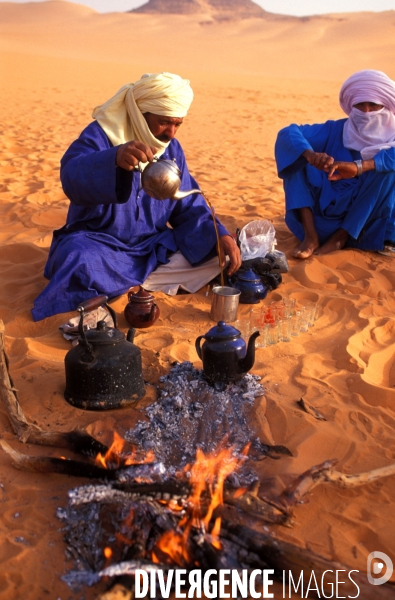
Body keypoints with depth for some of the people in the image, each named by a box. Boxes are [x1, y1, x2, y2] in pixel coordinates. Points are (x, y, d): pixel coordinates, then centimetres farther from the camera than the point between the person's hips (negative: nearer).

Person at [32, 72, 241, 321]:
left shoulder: (172, 149, 4)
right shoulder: (100, 135, -14)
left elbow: (189, 207, 4)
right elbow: (73, 177, -35)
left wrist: (220, 236, -16)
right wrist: (115, 159, -56)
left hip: (153, 248, 6)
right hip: (99, 244, -6)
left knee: (217, 253, -13)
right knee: (81, 261, -39)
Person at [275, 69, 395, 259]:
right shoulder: (335, 131, -1)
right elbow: (287, 133, -14)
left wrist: (359, 167, -44)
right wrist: (311, 155, -35)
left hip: (368, 221, -1)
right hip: (328, 213, 2)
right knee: (297, 160, -12)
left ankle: (341, 237, -21)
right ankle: (311, 235, -26)